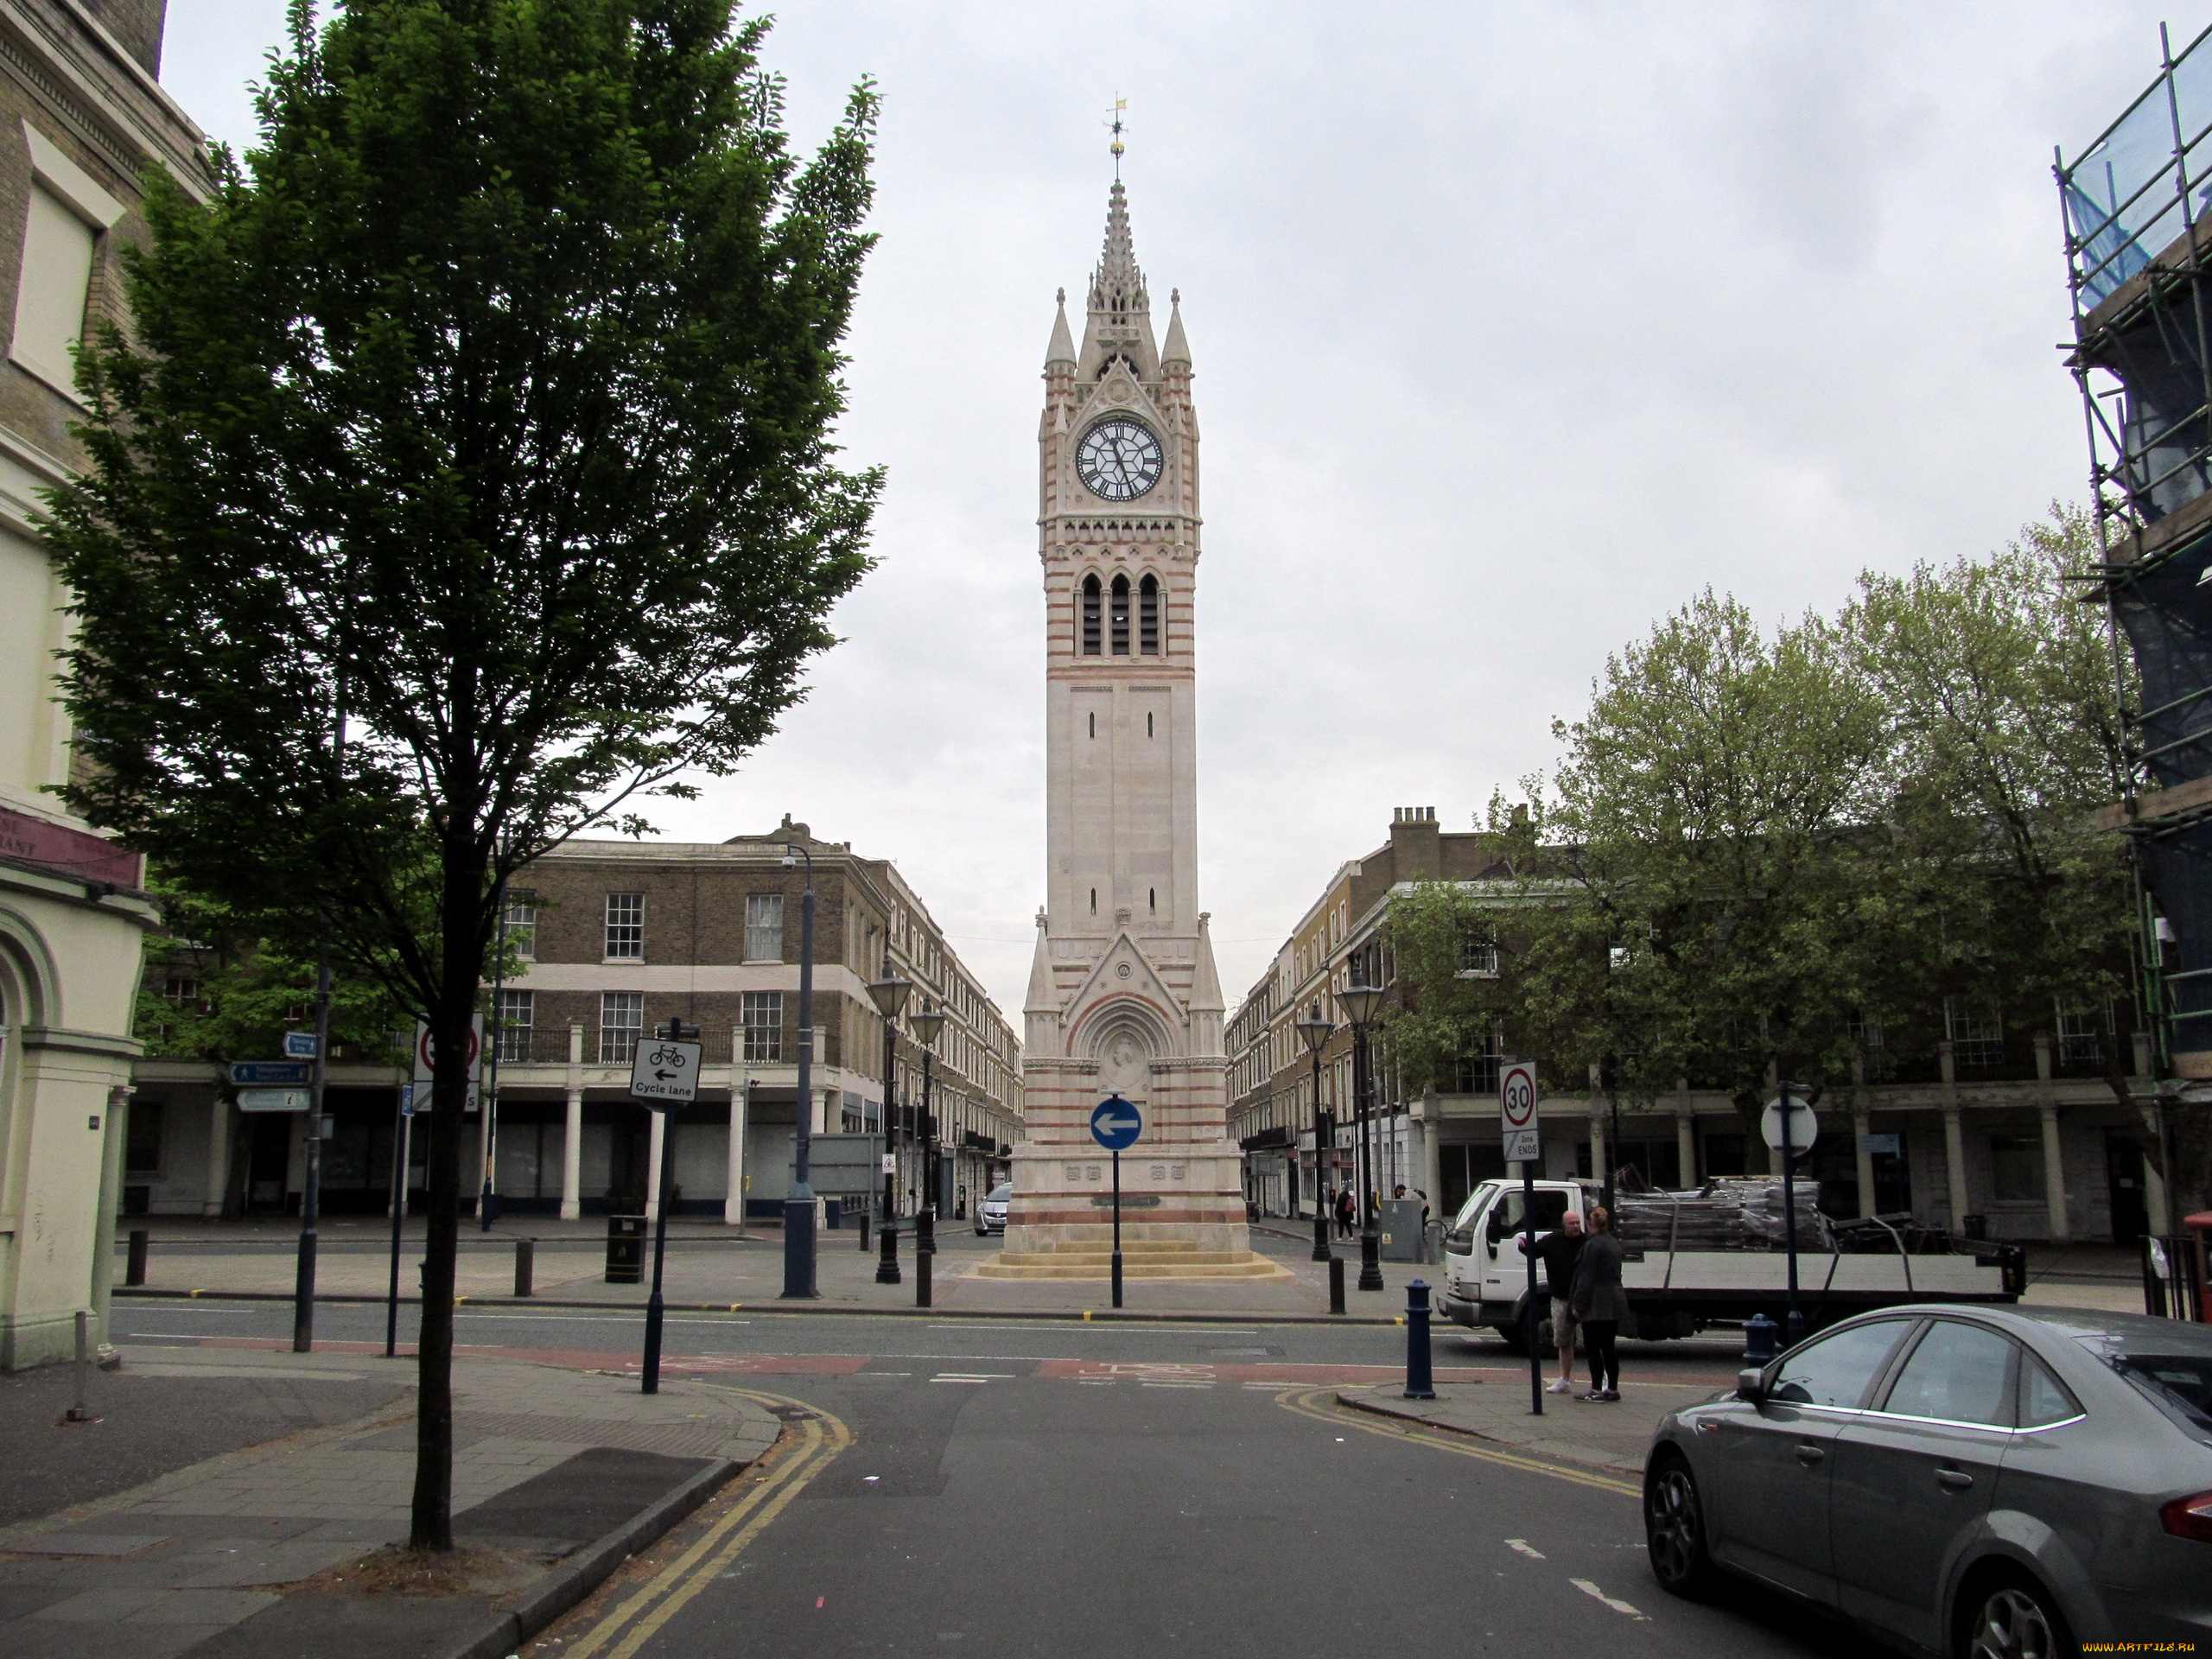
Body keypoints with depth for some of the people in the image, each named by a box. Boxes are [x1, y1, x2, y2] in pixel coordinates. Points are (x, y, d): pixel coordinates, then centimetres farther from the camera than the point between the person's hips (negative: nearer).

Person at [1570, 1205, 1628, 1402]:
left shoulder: (1592, 1245, -14)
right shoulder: (1614, 1243, 13)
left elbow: (1586, 1278, -16)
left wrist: (1578, 1305, -12)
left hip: (1597, 1304, -8)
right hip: (1615, 1302, 8)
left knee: (1593, 1347, -2)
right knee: (1608, 1347, 13)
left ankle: (1596, 1390, -2)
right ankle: (1613, 1389, 15)